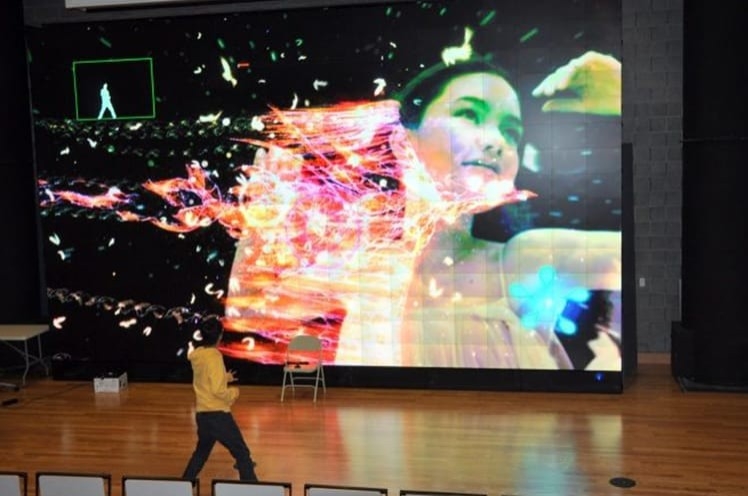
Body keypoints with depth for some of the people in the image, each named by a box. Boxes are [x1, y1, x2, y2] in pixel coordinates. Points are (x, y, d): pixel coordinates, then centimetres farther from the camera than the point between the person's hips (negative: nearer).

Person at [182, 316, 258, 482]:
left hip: (202, 413, 8)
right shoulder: (214, 357, -18)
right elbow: (218, 391, -23)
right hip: (217, 414, -8)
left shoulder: (197, 355, 5)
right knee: (242, 453, 2)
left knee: (201, 451, 27)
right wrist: (234, 392, -6)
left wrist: (225, 377, 20)